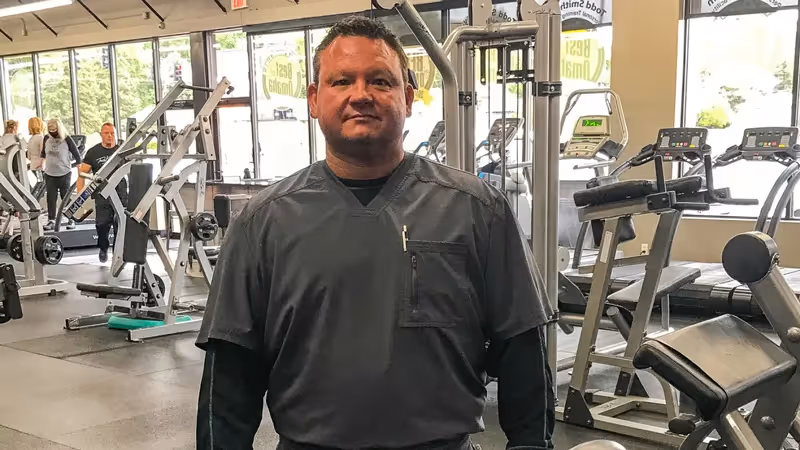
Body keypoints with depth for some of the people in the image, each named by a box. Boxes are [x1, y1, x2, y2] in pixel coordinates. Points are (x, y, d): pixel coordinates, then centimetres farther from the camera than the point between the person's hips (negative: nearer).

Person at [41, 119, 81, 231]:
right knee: (51, 198, 4)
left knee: (66, 198, 3)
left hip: (64, 174, -4)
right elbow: (43, 154, 20)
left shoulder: (67, 139, -8)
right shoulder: (47, 139, 4)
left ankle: (71, 220, 12)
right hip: (49, 174, 4)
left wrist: (71, 165, -1)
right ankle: (51, 221, 9)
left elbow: (77, 156, -3)